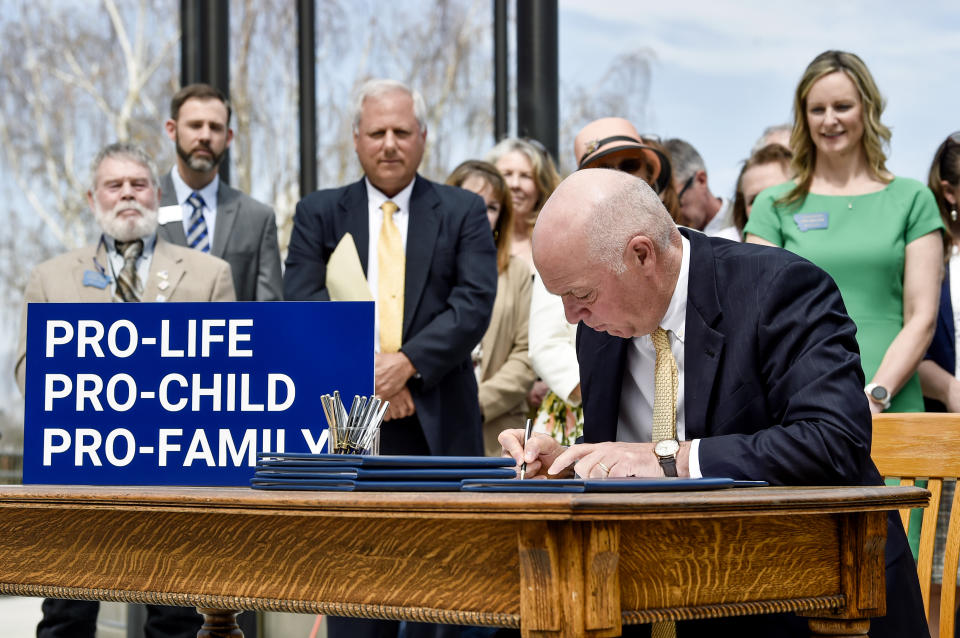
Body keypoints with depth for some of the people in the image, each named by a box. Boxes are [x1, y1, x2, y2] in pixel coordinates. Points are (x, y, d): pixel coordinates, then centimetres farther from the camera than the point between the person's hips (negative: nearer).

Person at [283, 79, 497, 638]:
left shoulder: (464, 213, 7)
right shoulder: (319, 214, 9)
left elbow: (475, 303, -5)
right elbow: (304, 306, -2)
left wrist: (408, 363, -17)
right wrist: (367, 373, -13)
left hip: (438, 424, 0)